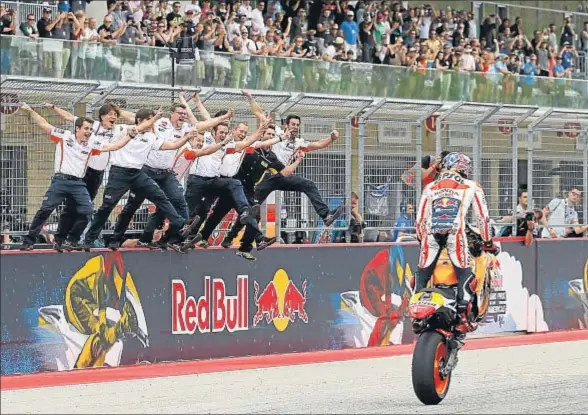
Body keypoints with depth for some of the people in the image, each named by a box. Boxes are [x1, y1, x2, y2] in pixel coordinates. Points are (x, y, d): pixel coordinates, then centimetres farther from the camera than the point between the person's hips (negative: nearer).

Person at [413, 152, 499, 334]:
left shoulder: (430, 187, 25)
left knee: (422, 275, 13)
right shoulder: (471, 187, 19)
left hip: (430, 233, 3)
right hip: (455, 232, -3)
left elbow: (420, 218, 24)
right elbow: (482, 217, 18)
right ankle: (463, 317, -11)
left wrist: (422, 239, 38)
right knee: (465, 275, 1)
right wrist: (488, 242, 27)